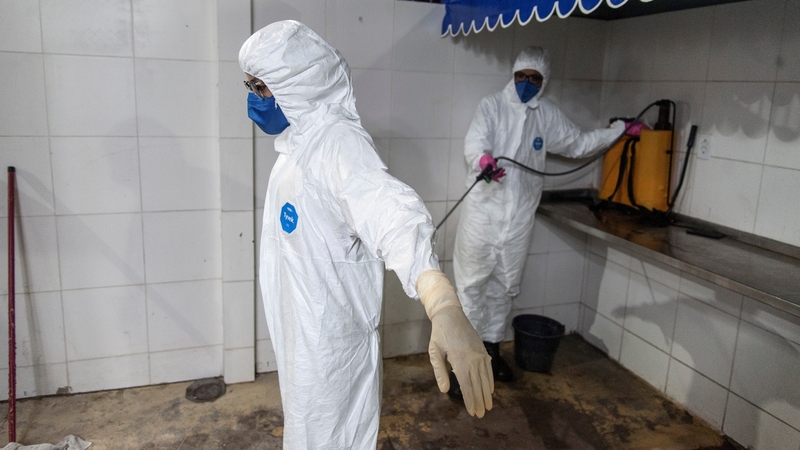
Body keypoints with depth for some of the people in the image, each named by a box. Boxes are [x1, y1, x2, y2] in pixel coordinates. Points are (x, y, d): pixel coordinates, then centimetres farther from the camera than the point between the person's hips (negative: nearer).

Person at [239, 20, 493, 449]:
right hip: (300, 332, 9)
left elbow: (391, 213, -43)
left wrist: (445, 309, -59)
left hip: (327, 338, -9)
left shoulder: (334, 141, -25)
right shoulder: (301, 141, 6)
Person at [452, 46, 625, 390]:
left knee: (505, 287, 14)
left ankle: (491, 348, 31)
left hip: (519, 219, 4)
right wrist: (483, 158, -40)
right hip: (483, 213, -4)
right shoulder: (493, 105, -2)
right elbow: (474, 141, -18)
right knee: (472, 286, -1)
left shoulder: (548, 116, 12)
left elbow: (578, 143, 24)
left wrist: (620, 129, 22)